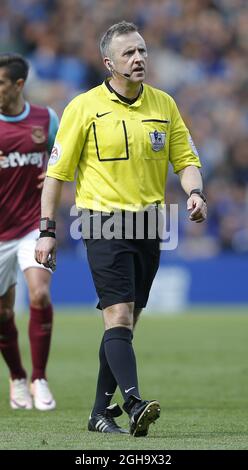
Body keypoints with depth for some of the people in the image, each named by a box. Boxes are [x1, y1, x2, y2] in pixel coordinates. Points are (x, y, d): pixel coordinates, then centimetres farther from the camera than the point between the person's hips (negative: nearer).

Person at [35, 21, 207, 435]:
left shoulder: (164, 104, 8)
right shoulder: (84, 107, -4)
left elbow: (186, 159, 11)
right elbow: (57, 171, -1)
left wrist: (194, 192, -11)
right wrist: (47, 231, -4)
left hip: (148, 224, 5)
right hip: (104, 220, -5)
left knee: (125, 322, 9)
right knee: (118, 315, -17)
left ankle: (101, 411, 17)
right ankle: (133, 403, -27)